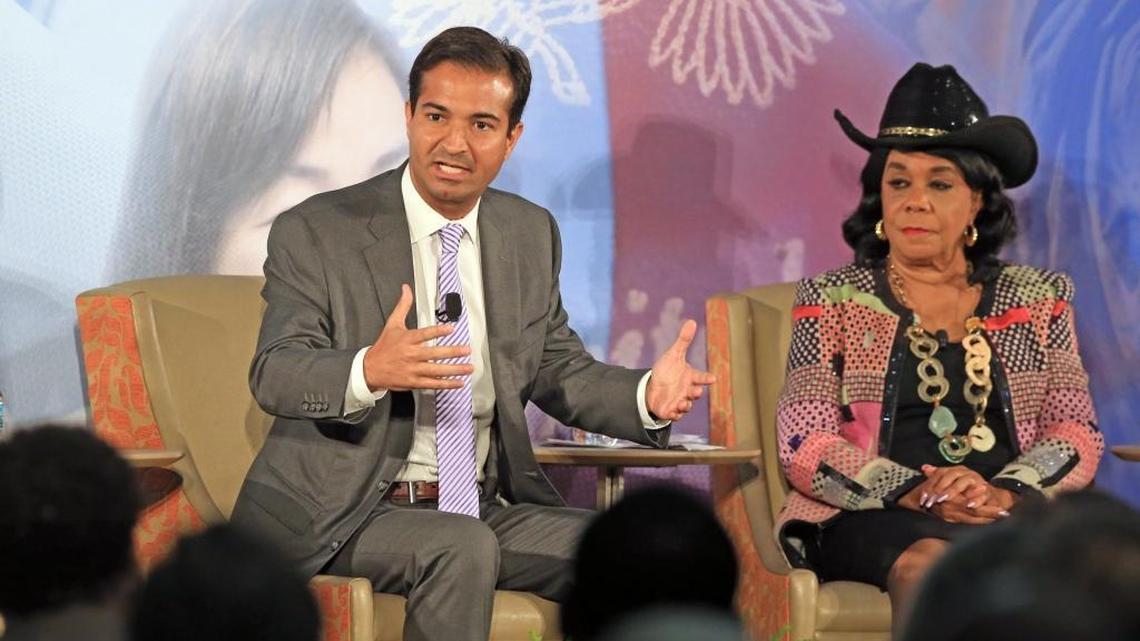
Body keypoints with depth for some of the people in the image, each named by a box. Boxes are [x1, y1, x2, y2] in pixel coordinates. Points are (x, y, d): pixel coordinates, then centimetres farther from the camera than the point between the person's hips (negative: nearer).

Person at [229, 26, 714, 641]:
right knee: (460, 547, -34)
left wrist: (646, 395, -9)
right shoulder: (315, 233, -7)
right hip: (343, 514, -5)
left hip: (484, 506, 5)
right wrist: (369, 371, -38)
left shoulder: (531, 234, 10)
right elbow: (273, 375, -16)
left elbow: (558, 372, 13)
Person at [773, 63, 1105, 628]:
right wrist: (914, 492, -15)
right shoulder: (833, 300, 14)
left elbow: (1078, 434, 9)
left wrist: (1004, 492, -13)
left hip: (1015, 515, 1)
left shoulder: (1038, 300, 19)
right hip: (871, 519, -1)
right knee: (927, 562, -38)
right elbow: (804, 444, 2)